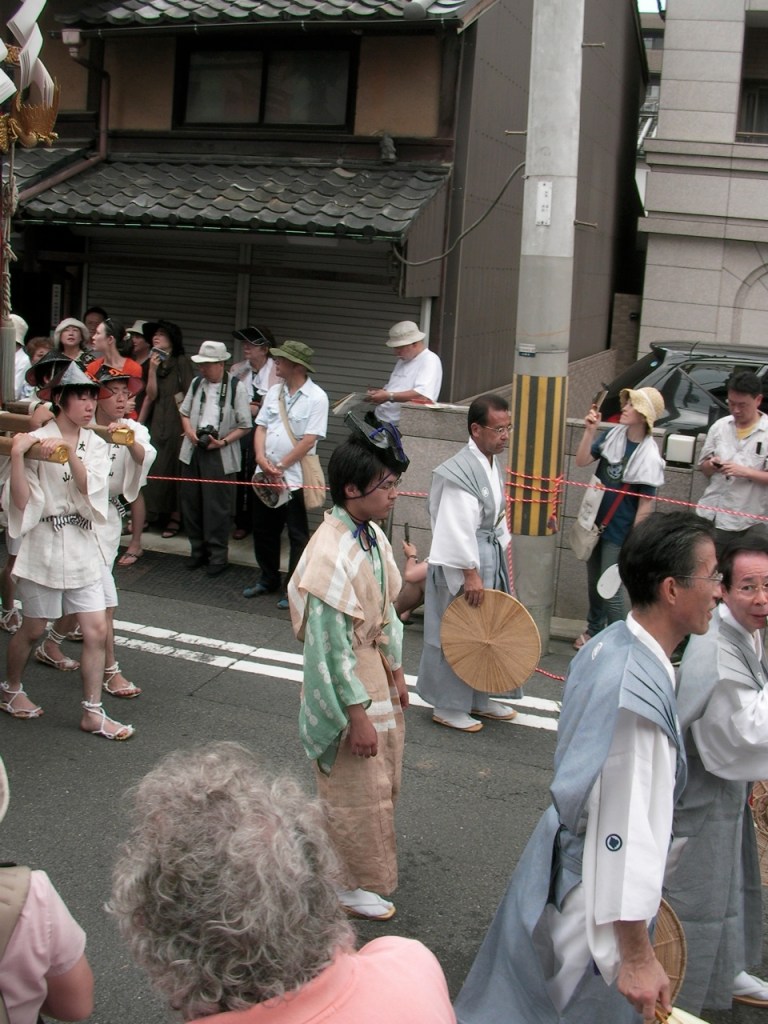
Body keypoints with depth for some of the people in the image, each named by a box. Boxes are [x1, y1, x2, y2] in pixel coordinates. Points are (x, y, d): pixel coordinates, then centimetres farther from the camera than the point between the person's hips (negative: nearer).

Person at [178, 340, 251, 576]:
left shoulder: (236, 388, -8)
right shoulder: (197, 383, 8)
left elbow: (245, 426, -5)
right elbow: (184, 412, 18)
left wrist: (224, 441, -16)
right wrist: (189, 431, -1)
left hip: (220, 454, -5)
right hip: (194, 451, 5)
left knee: (217, 507, -1)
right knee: (191, 502, 11)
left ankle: (218, 555, 11)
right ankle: (198, 550, 26)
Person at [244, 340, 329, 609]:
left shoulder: (316, 397, -12)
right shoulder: (274, 391, 8)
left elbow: (309, 440, -16)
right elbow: (261, 427, 8)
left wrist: (280, 467, -15)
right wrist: (261, 458, -9)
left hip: (294, 478, -7)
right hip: (265, 475, 7)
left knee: (297, 536, 3)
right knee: (263, 530, 16)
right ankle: (268, 580, 32)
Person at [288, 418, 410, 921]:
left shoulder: (372, 535, -1)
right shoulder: (332, 555, -29)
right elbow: (332, 646, -26)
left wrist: (396, 672, 14)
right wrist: (357, 715, -21)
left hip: (375, 667, 9)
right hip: (345, 683, -9)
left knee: (383, 778, 24)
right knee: (358, 789, 8)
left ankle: (364, 865, 46)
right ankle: (350, 883, 29)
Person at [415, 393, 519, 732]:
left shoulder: (495, 464, 8)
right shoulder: (460, 471, -21)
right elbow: (459, 527, -23)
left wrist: (500, 555, 15)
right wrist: (471, 573, -23)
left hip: (491, 556, 9)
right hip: (463, 562, -9)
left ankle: (478, 698, 32)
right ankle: (448, 706, 15)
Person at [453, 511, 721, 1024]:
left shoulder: (607, 645, -2)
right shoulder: (638, 696, -31)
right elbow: (625, 831, -29)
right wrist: (638, 956, -21)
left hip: (561, 852, 8)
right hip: (593, 888, -8)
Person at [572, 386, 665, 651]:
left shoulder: (648, 457, -19)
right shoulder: (613, 436, -1)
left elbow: (646, 503, -15)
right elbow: (582, 461, -1)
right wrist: (589, 430, -13)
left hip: (619, 533, -6)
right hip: (596, 524, 6)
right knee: (593, 583, 20)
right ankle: (593, 630, 40)